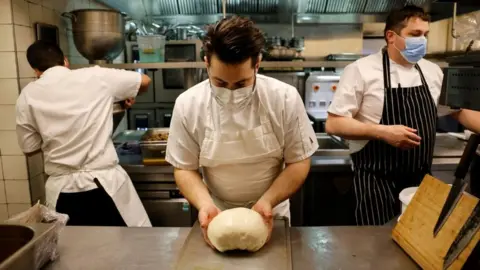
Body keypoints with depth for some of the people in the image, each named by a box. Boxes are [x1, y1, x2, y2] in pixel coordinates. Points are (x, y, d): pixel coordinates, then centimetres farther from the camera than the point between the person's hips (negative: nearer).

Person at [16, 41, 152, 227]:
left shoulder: (28, 96, 1)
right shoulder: (96, 76, -3)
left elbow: (29, 148, 9)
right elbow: (144, 81, 9)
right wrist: (129, 96, 28)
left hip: (62, 190, 2)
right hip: (105, 184, -2)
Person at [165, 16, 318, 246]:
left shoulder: (285, 98, -20)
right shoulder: (187, 105, -18)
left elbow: (299, 161, -12)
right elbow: (184, 168, -9)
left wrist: (268, 201, -24)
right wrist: (205, 204, -25)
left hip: (271, 213, 0)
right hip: (217, 214, 0)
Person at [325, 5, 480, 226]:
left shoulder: (433, 72, 7)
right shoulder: (361, 70, -11)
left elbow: (460, 111, 18)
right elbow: (334, 124, -14)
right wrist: (383, 132, -23)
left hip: (421, 180, 6)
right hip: (377, 183, -6)